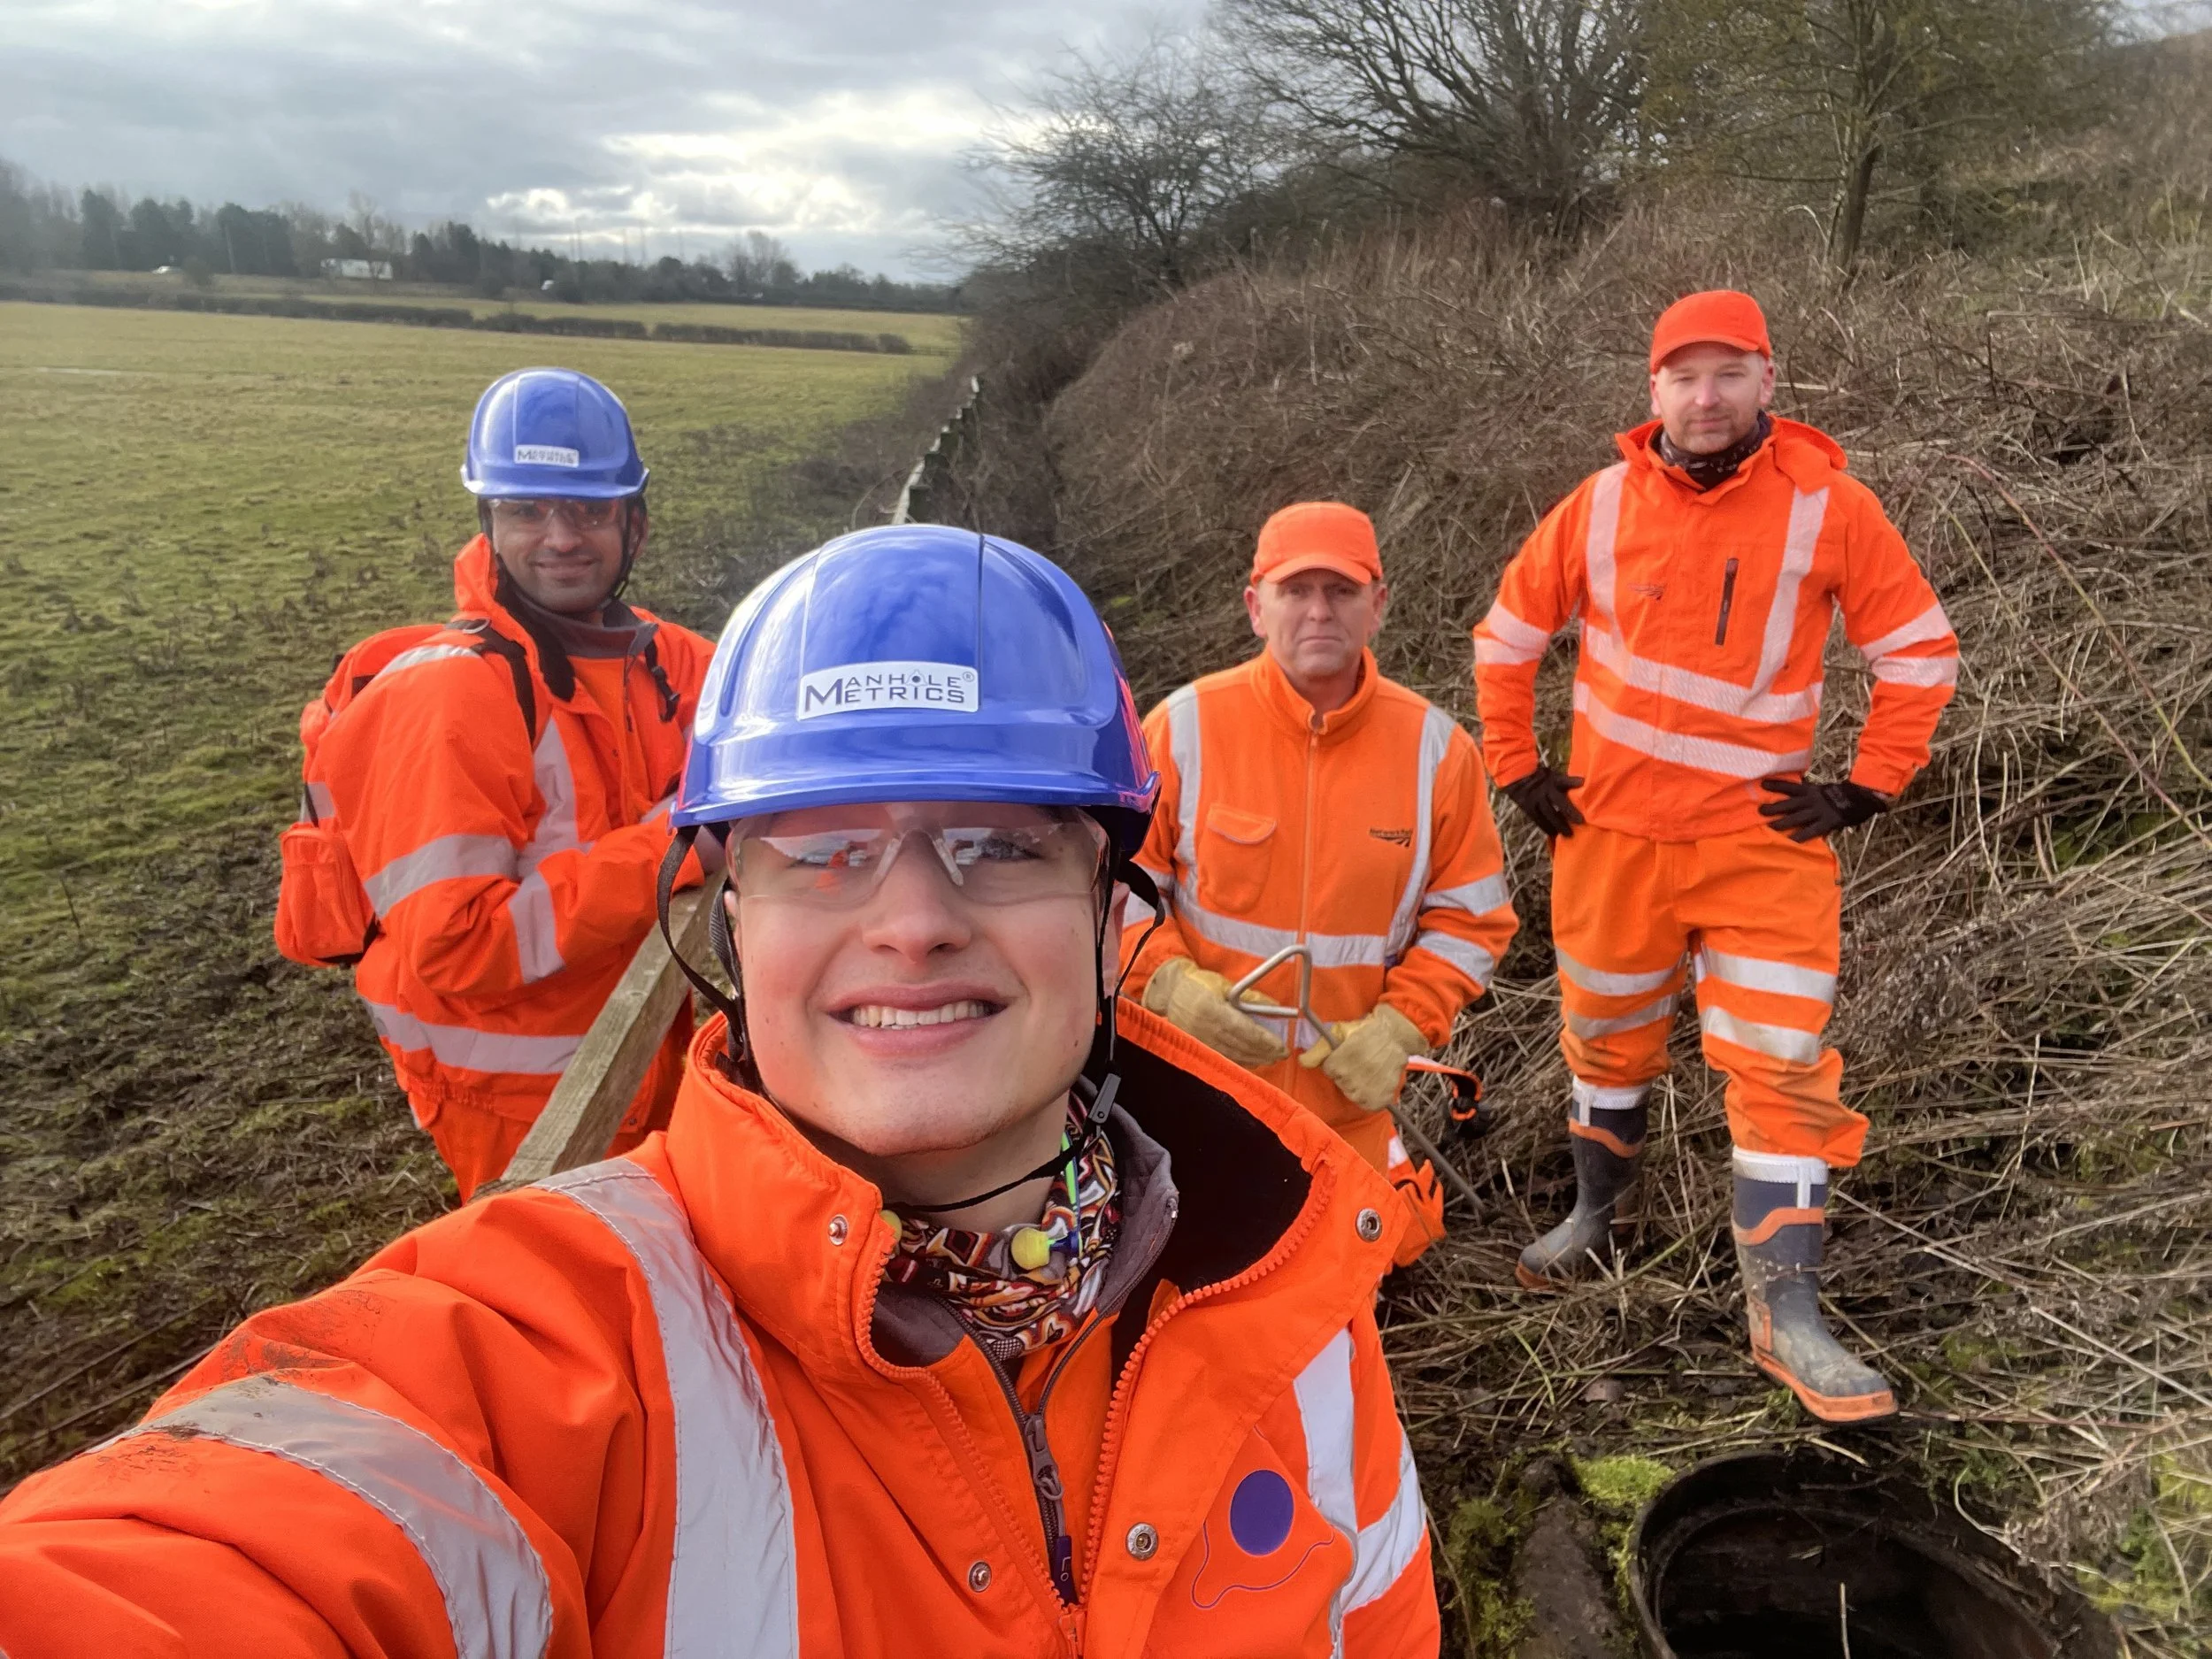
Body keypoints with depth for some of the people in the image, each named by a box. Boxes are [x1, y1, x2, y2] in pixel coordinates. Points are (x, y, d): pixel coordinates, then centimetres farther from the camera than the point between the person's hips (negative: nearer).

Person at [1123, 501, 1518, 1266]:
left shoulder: (1435, 747, -9)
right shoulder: (1186, 726, -14)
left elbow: (1471, 917, -2)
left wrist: (1401, 1026, -15)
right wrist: (1168, 982, -21)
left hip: (1347, 1092, 1)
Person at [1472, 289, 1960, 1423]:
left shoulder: (1829, 505, -7)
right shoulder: (1602, 505, -3)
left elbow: (1921, 650, 1)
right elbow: (1505, 640, 8)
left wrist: (1866, 788, -4)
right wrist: (1518, 771, 5)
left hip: (1763, 833, -1)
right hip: (1612, 829, 2)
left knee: (1783, 1064, -4)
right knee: (1607, 1036, 17)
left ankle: (1786, 1318, 7)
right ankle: (1595, 1214, 41)